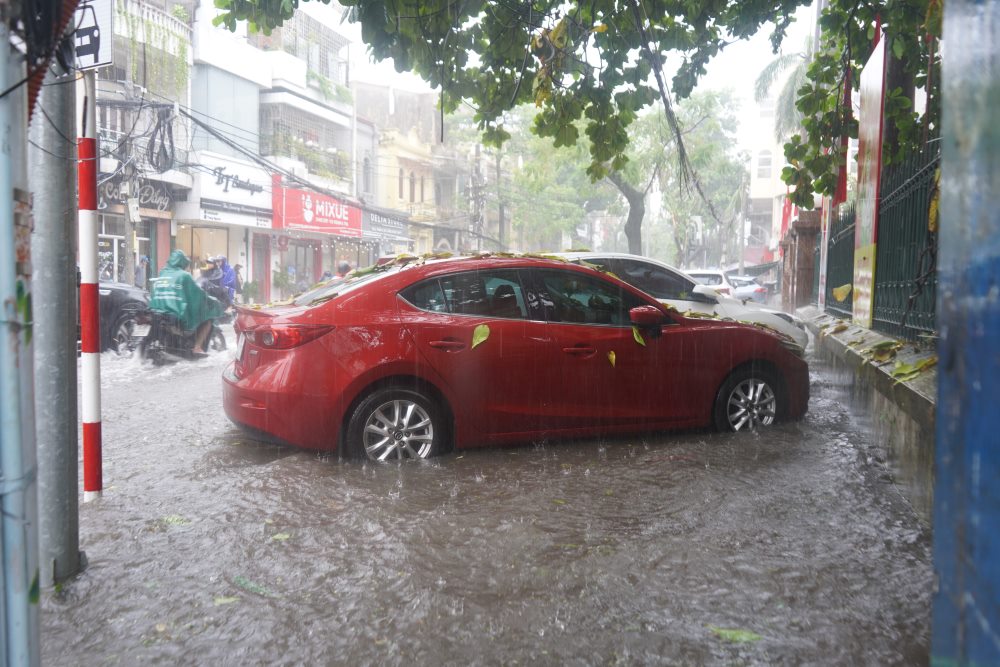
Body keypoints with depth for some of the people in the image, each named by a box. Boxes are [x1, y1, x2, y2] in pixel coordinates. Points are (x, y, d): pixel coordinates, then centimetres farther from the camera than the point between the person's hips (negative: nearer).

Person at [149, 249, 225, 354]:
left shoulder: (161, 275, 12)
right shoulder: (184, 275, -6)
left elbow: (153, 297, 18)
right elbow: (199, 294, -3)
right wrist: (214, 302, 13)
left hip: (159, 318, 7)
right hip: (179, 318, -7)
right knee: (207, 319, 13)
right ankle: (197, 347, 1)